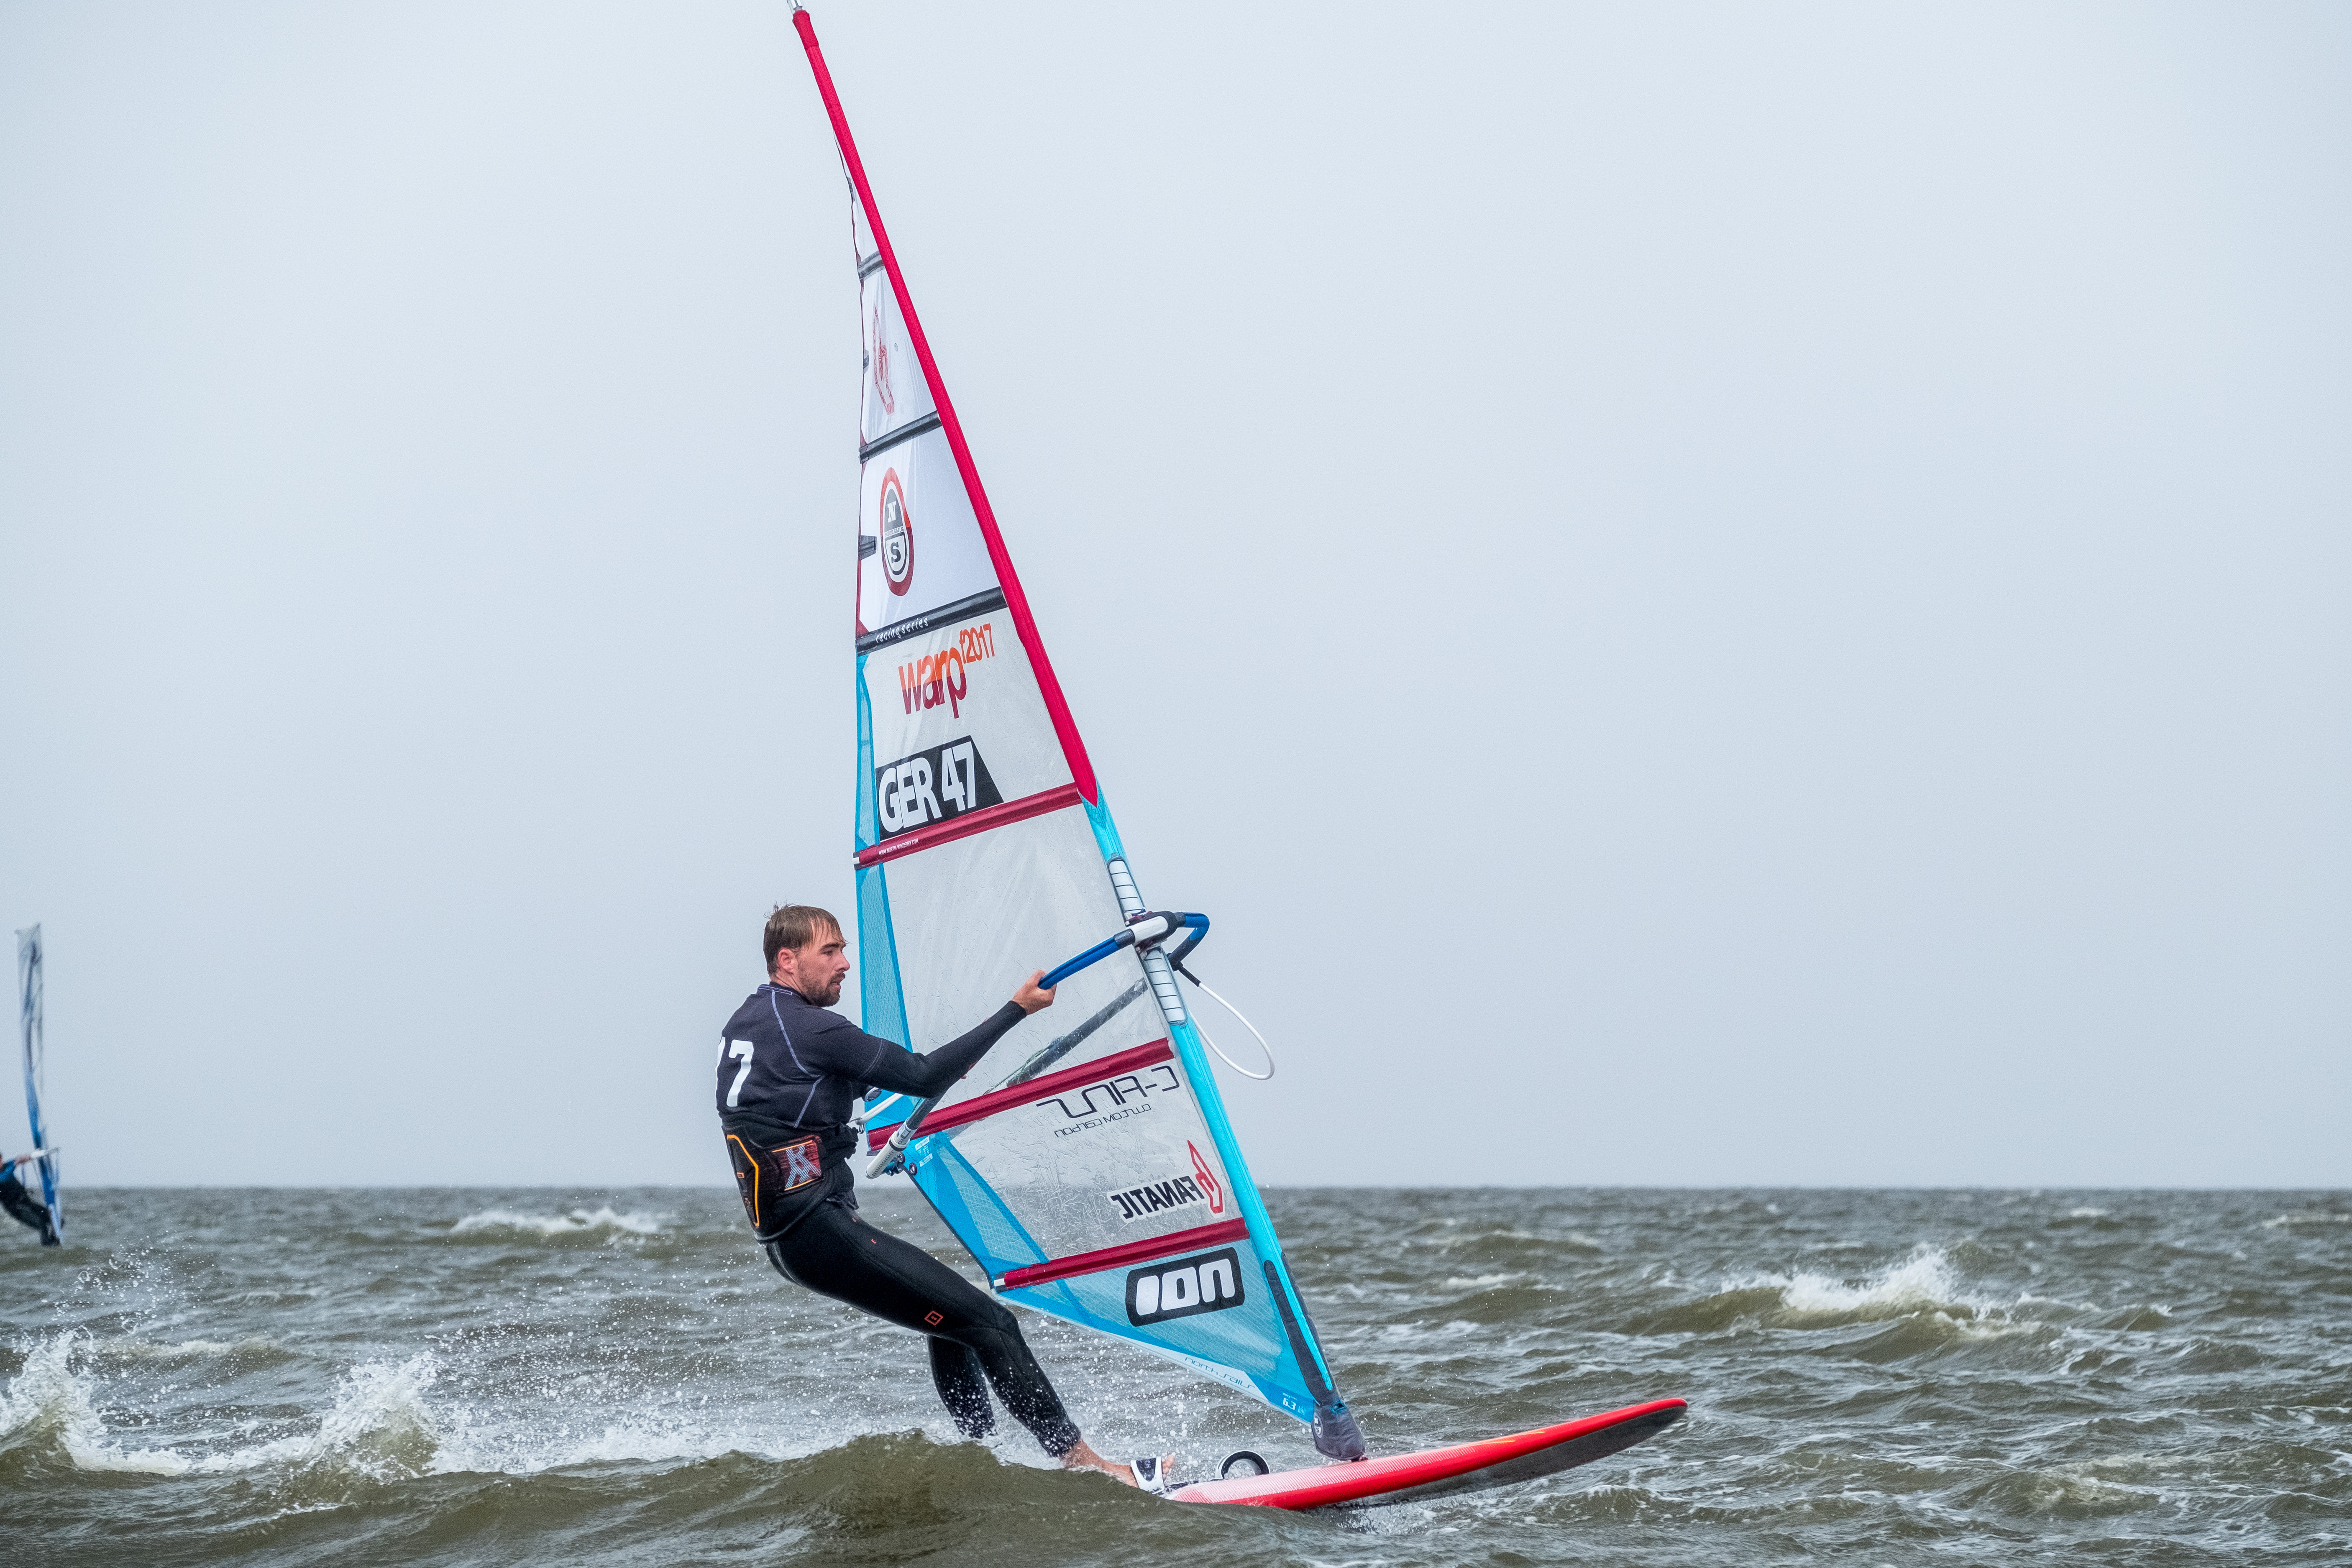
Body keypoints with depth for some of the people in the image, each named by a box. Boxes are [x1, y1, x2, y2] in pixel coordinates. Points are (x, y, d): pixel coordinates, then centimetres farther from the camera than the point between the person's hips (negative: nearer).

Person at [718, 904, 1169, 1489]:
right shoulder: (808, 1029, -15)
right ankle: (1080, 1462, -9)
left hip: (787, 1234, 10)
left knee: (951, 1314, 21)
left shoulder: (743, 1023, 14)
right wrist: (1016, 1009, -12)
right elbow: (923, 1077, -16)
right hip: (820, 1229, -10)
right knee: (988, 1323, -9)